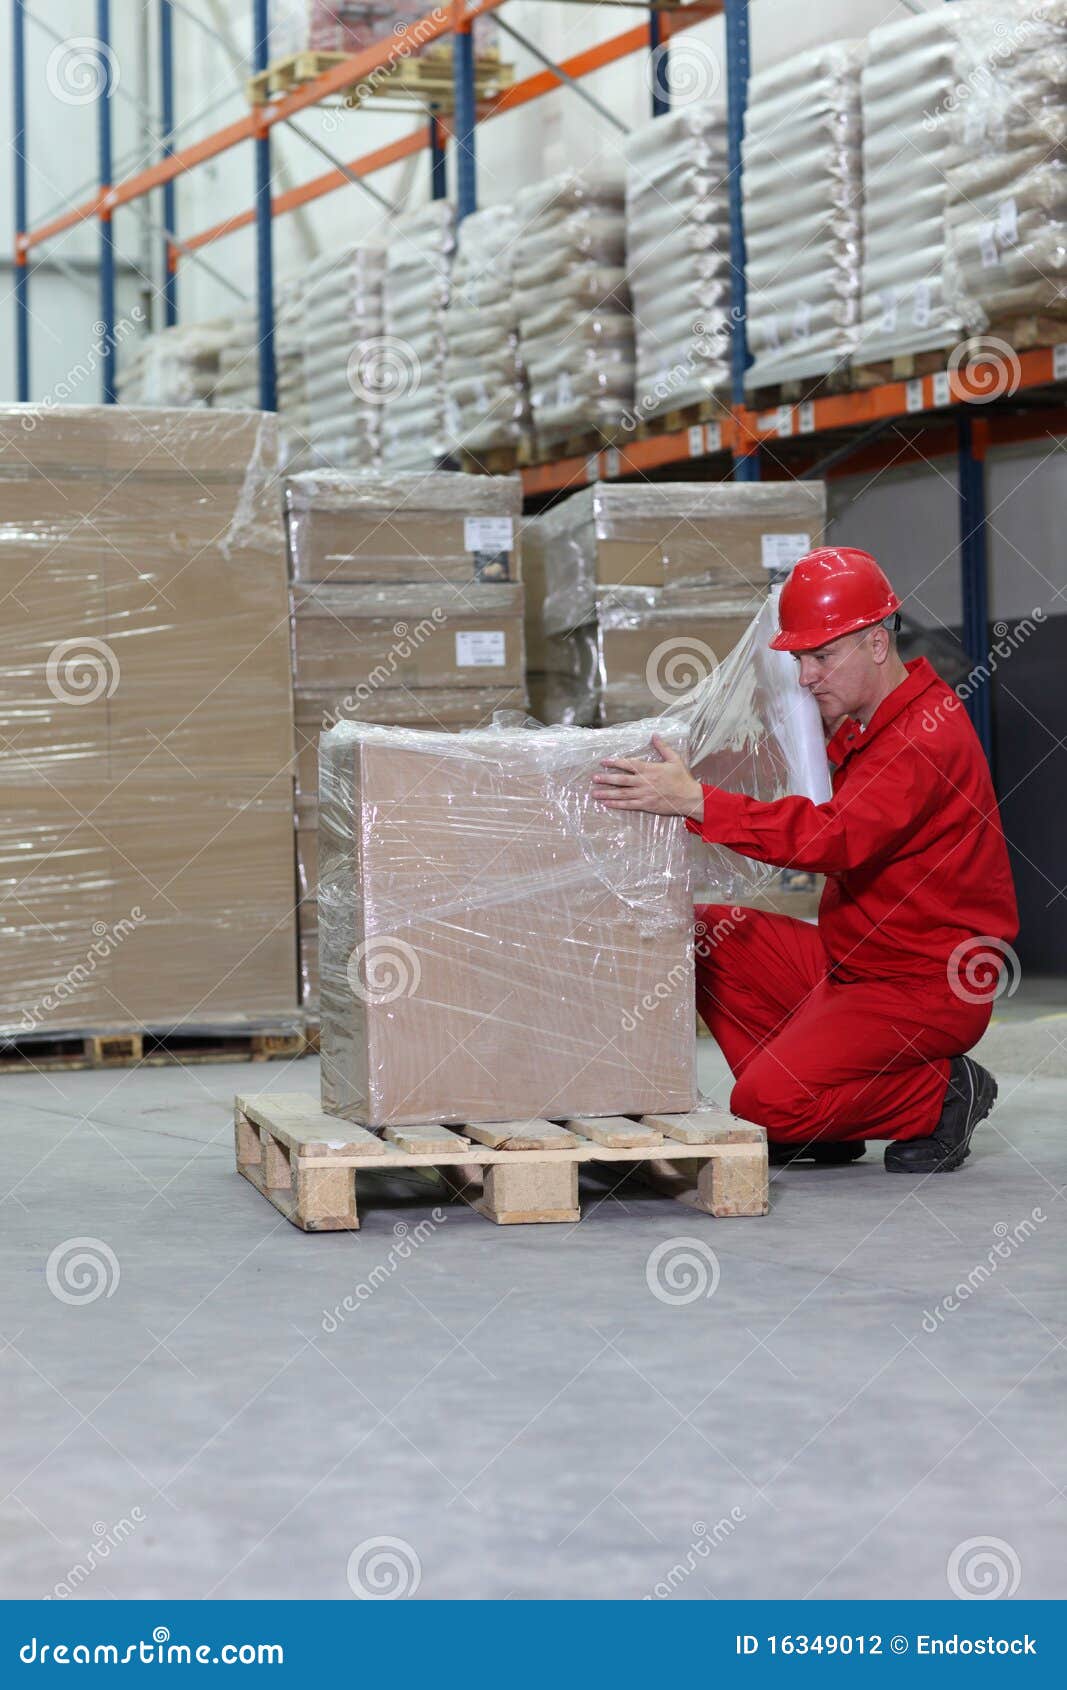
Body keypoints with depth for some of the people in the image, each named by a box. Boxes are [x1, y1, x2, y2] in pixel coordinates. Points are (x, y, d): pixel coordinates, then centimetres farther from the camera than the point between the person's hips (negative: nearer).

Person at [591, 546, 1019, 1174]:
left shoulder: (930, 733, -22)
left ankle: (943, 1093, 0)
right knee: (702, 934, 0)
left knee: (767, 1099, -21)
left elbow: (836, 837, -35)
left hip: (927, 984, -10)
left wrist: (697, 802, -39)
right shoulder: (857, 726, 12)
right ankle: (808, 1119, 4)